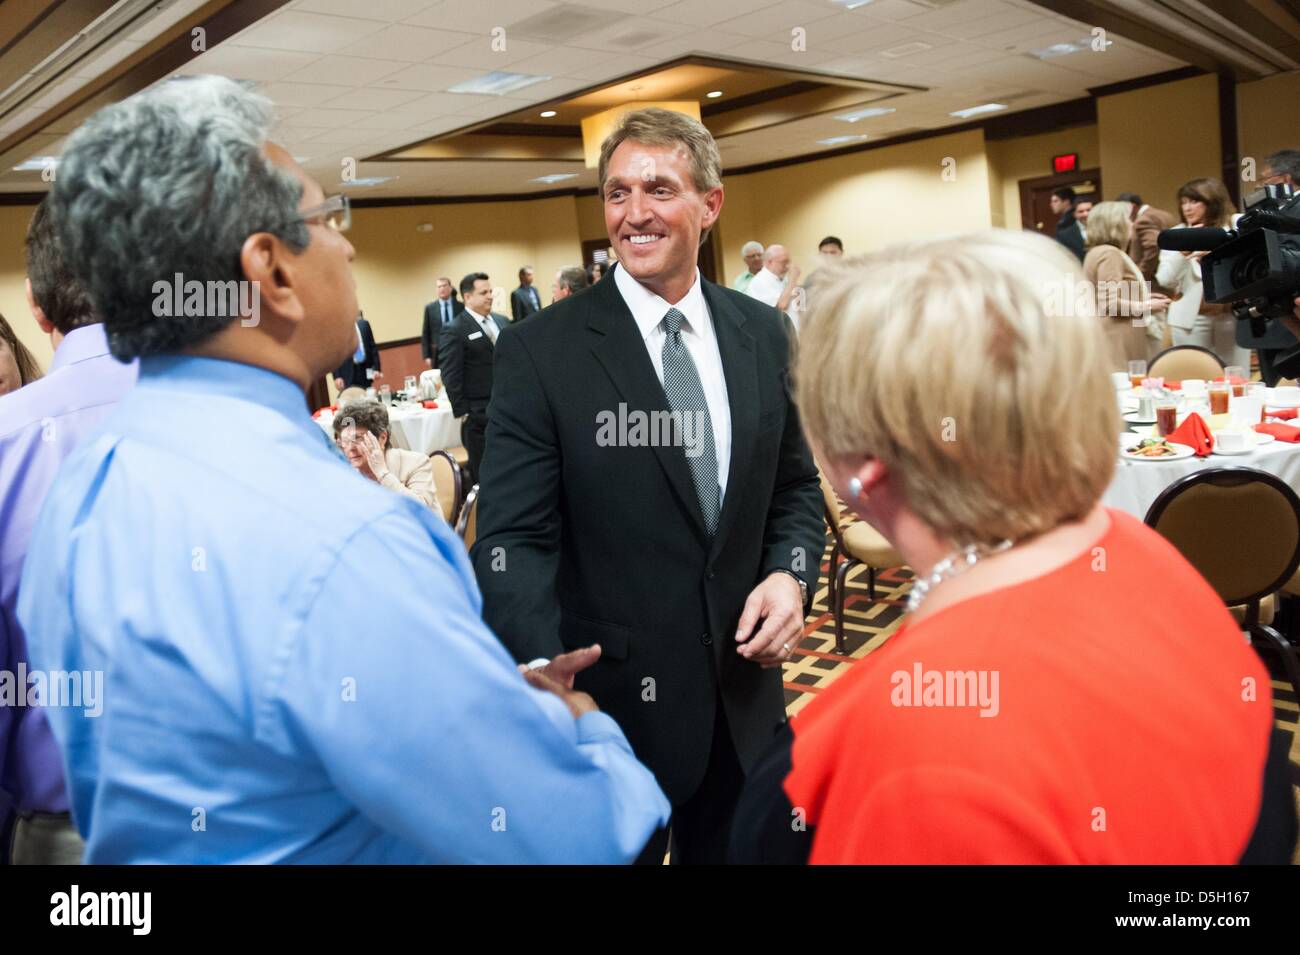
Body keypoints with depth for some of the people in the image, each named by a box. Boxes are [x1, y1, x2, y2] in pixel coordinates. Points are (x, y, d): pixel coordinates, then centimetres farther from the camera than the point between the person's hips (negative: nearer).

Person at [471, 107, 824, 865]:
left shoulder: (763, 334, 1)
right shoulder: (541, 351, -12)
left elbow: (796, 484, 9)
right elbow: (512, 538, -15)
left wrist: (790, 573, -10)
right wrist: (547, 670, -31)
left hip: (742, 695, 4)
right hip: (609, 701, -3)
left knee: (736, 849, 24)